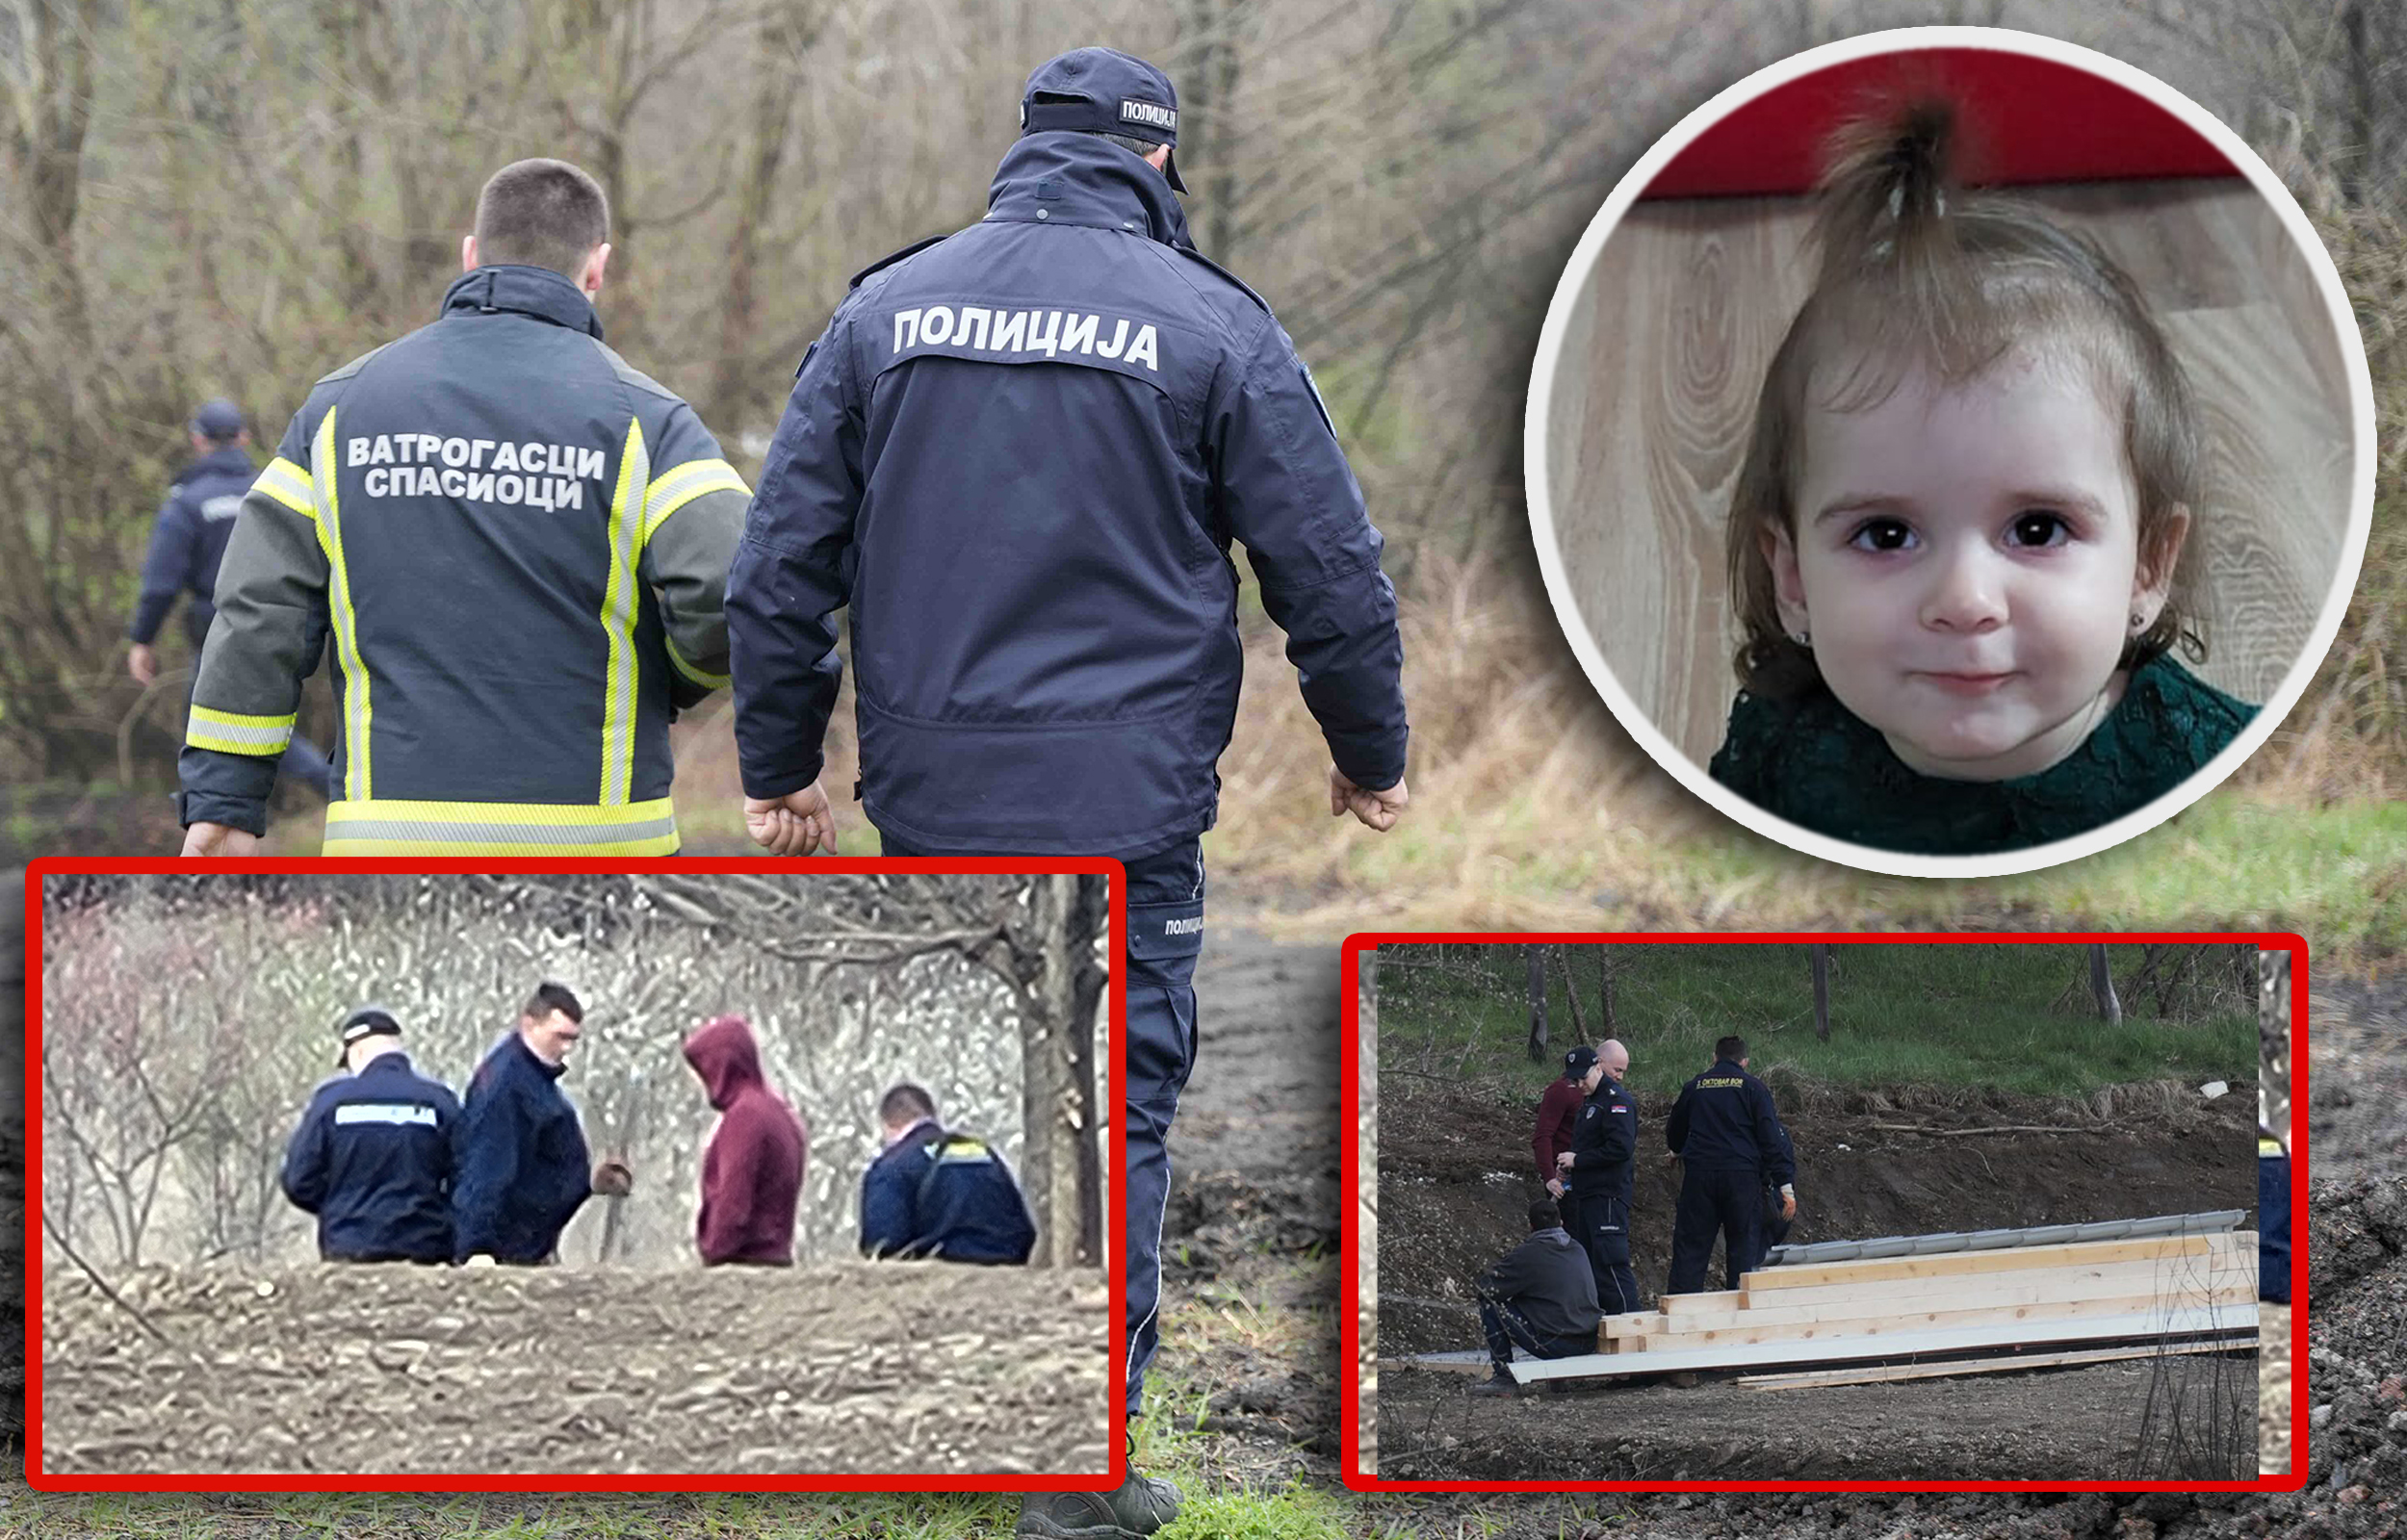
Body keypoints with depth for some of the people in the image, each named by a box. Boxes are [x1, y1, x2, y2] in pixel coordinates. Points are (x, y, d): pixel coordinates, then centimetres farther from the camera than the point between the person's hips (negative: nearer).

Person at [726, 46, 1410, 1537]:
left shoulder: (889, 309, 6)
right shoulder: (1212, 326, -3)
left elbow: (781, 562, 6)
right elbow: (1330, 571, 0)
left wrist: (781, 765, 16)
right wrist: (1372, 753, 15)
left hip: (930, 795, 3)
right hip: (1124, 800, -3)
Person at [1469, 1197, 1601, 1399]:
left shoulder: (1527, 1254, -9)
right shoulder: (1578, 1250, 11)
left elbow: (1485, 1288, -3)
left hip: (1556, 1344, -7)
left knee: (1490, 1305, 3)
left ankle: (1504, 1378, 5)